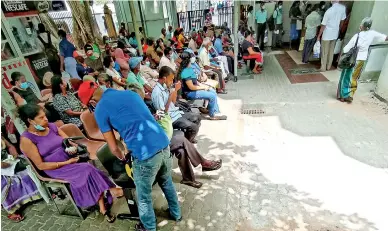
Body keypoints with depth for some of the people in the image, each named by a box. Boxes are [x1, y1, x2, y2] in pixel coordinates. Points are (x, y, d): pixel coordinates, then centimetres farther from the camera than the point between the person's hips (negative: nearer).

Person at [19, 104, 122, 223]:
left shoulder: (51, 126, 4)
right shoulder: (26, 139, -11)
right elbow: (40, 165, -13)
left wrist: (72, 148, -16)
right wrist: (66, 162, -18)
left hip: (71, 159, 4)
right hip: (56, 169, -4)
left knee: (87, 170, -24)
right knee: (87, 170, -28)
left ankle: (103, 208, -19)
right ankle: (109, 190, -9)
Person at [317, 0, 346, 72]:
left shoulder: (329, 11, -20)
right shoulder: (343, 8, -4)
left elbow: (323, 26, -17)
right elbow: (342, 21, 8)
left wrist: (319, 36, -7)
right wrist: (338, 30, 23)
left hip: (327, 35, -5)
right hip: (335, 34, 5)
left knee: (324, 52, 5)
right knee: (331, 51, 16)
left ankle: (323, 68, 13)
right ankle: (328, 66, 27)